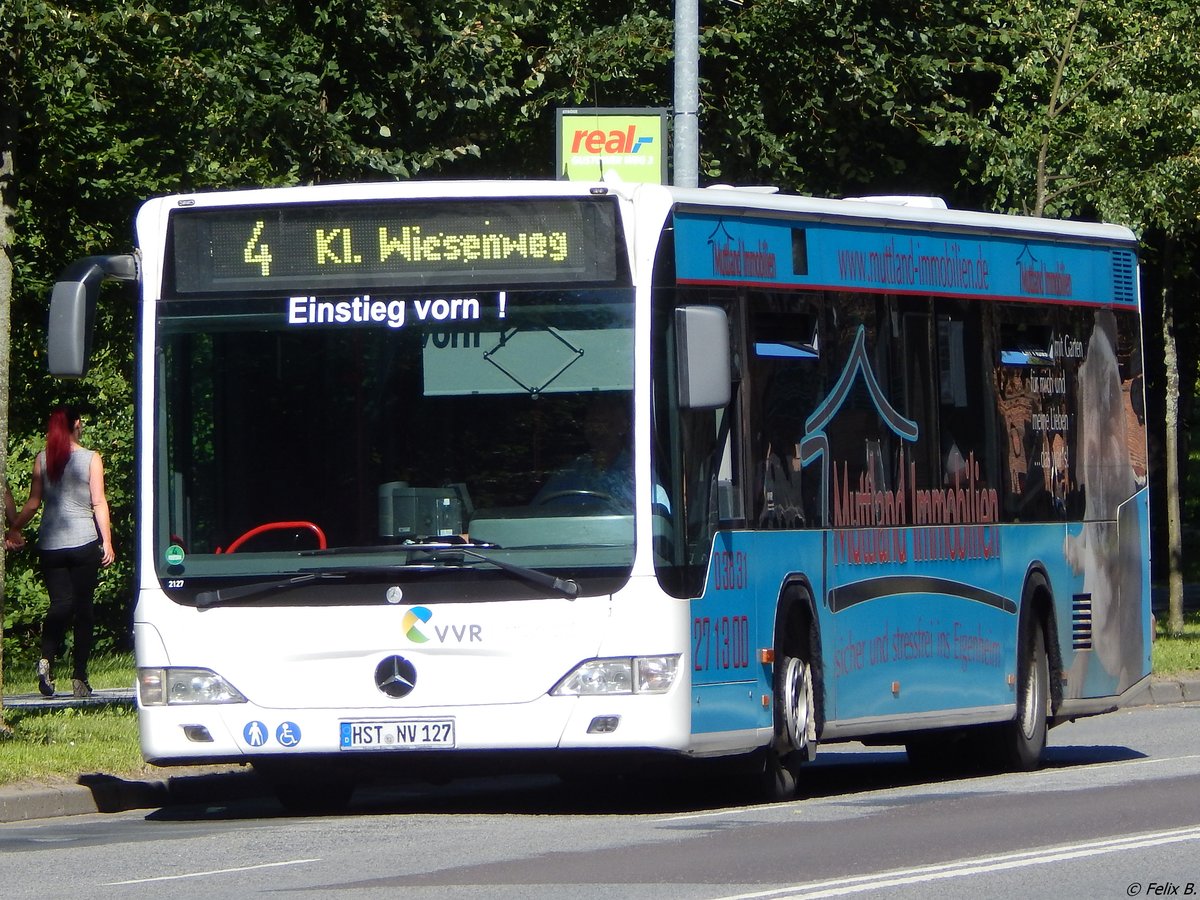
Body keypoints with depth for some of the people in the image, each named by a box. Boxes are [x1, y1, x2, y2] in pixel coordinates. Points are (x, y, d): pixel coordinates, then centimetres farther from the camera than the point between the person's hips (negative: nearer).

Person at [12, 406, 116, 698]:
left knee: (60, 605, 8)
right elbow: (99, 503, -4)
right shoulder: (91, 459, -3)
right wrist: (107, 542, -1)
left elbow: (33, 502, 4)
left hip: (50, 544, 2)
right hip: (83, 542, -2)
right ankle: (79, 677, 3)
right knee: (83, 607, 5)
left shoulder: (42, 460, 3)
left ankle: (46, 658, -17)